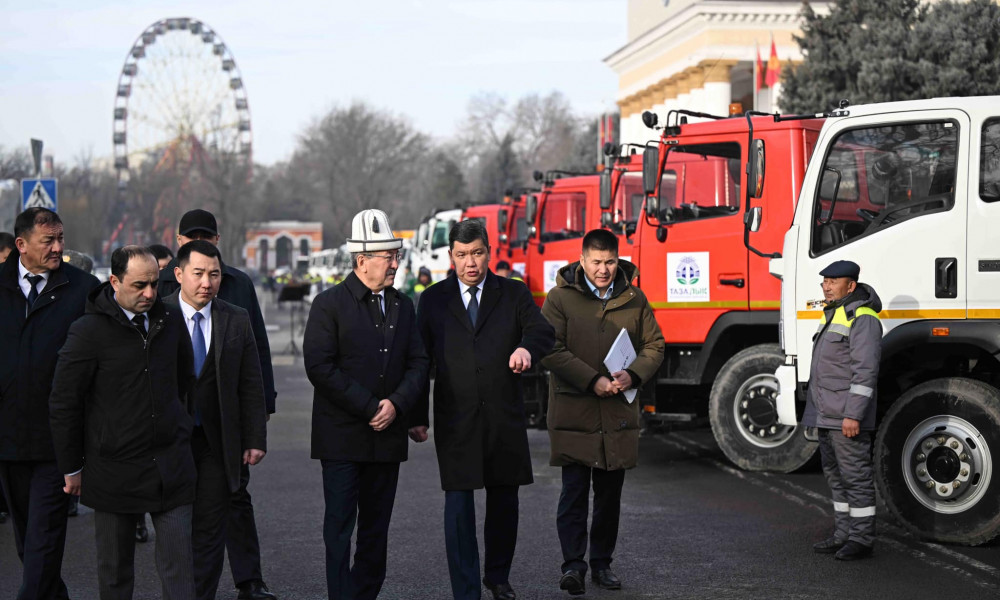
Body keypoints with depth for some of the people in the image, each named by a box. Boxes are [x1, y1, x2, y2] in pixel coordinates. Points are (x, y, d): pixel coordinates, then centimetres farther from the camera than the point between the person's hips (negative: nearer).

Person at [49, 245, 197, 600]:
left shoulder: (171, 321, 4)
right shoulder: (89, 331, -11)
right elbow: (63, 403, -6)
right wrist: (71, 468, -2)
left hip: (171, 463, 3)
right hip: (114, 469, -3)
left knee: (179, 564, 2)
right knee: (114, 569, 11)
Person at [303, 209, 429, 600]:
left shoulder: (402, 306, 12)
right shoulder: (329, 304, -5)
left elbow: (418, 362, 10)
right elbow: (320, 366, -12)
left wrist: (396, 403, -8)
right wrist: (369, 407, -14)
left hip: (387, 435, 5)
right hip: (342, 436, -5)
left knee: (376, 528, 10)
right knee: (339, 528, -3)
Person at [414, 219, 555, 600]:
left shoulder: (514, 294, 7)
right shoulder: (433, 300, 7)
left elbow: (543, 332, -6)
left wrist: (526, 347, -31)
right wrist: (417, 417, 0)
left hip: (504, 417, 1)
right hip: (455, 420, -1)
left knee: (504, 500, 12)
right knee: (459, 505, -3)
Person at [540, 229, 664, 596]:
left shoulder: (634, 299, 8)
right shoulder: (560, 298, -3)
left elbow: (655, 346, 10)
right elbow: (551, 351, -9)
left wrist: (632, 375, -10)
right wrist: (592, 380, -18)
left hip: (618, 412, 4)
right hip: (573, 411, -3)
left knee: (610, 493, 11)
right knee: (574, 490, -7)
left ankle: (602, 563, 23)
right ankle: (573, 565, -6)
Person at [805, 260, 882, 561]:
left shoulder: (862, 318, -13)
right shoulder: (832, 315, 17)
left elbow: (866, 370, -20)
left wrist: (853, 414, -25)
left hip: (847, 415, -10)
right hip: (826, 414, 10)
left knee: (856, 475, -4)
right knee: (836, 476, 13)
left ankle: (861, 539, 2)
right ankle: (843, 534, 19)